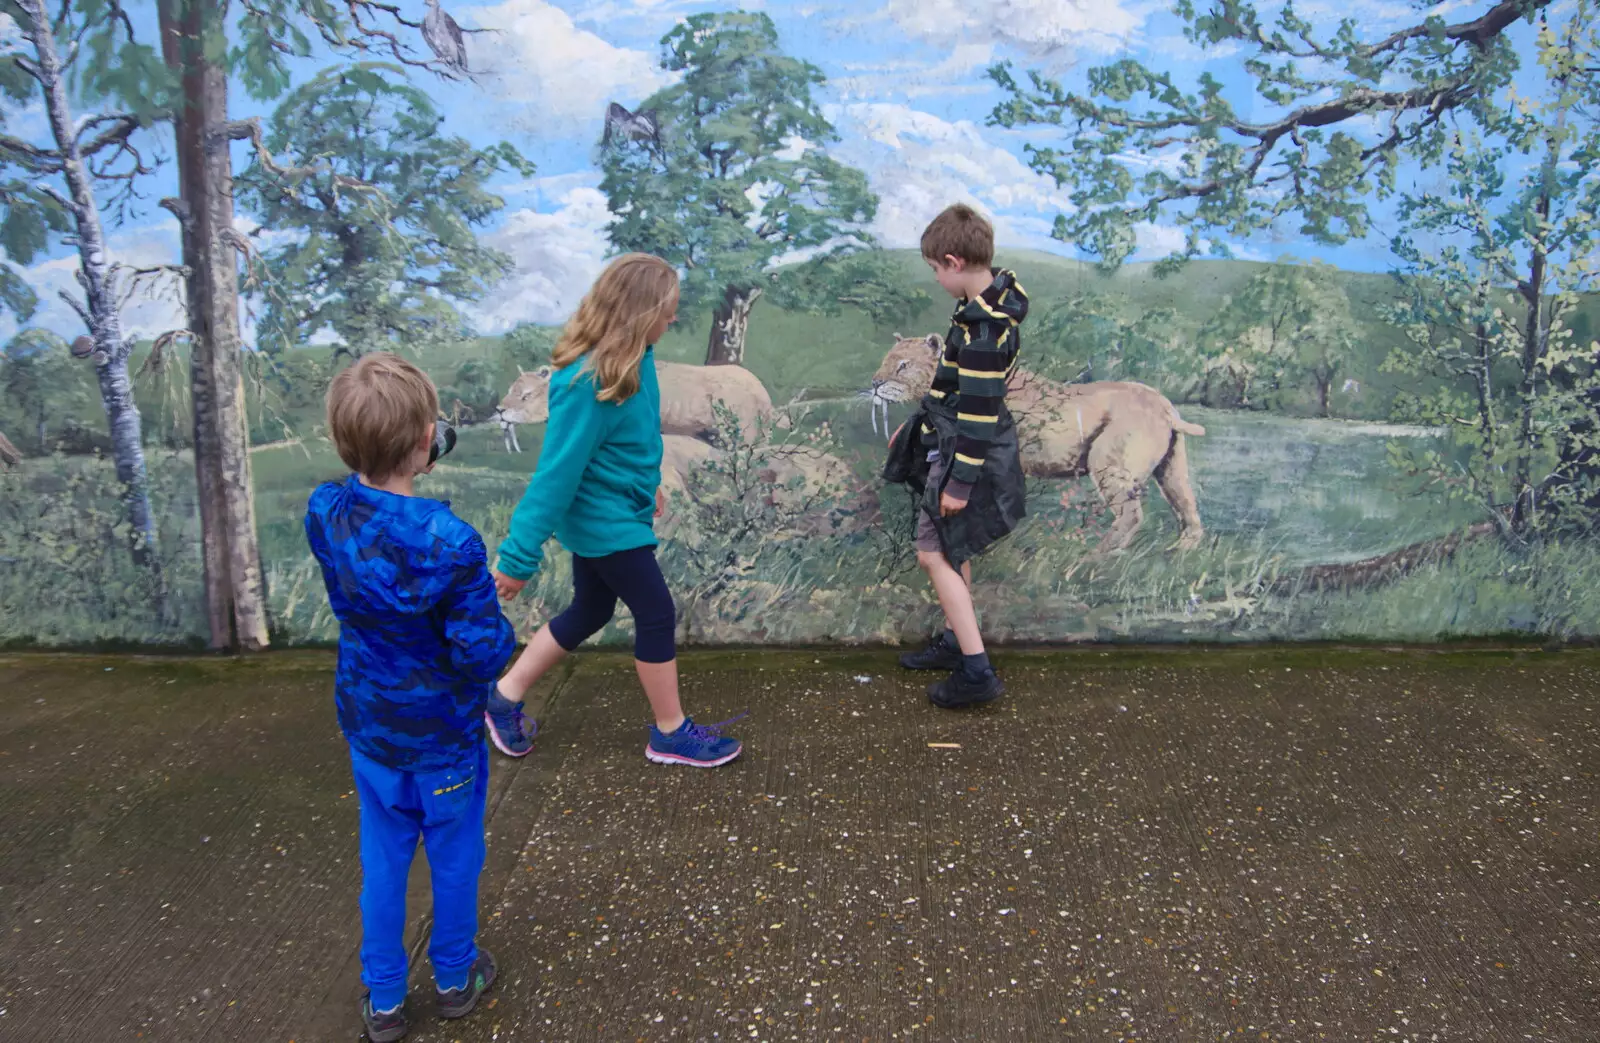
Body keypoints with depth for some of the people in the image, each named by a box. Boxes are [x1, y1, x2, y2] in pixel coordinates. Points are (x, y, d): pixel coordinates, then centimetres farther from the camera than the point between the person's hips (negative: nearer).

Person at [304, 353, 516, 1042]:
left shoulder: (324, 514, -15)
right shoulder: (450, 544, -31)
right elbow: (483, 653, -26)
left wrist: (377, 469, -3)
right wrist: (503, 631, -6)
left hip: (368, 726, 5)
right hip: (443, 732, -4)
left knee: (382, 862, 21)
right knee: (453, 859, 19)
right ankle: (455, 978, 40)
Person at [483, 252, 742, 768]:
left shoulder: (629, 360, -4)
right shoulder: (588, 384, -30)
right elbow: (557, 471, -27)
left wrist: (646, 483, 28)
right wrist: (519, 557, -21)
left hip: (604, 512, 9)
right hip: (608, 522, -9)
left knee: (589, 613, 20)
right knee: (657, 615, 5)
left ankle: (506, 697, 34)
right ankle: (670, 733, 23)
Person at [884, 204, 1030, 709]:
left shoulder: (984, 327, -26)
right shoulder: (989, 304, 6)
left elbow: (978, 411, -25)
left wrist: (960, 481, -21)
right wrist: (915, 425, 25)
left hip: (965, 456, -10)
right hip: (953, 442, 10)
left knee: (935, 553, -4)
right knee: (953, 550, 20)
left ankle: (977, 672, -1)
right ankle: (955, 642, 35)